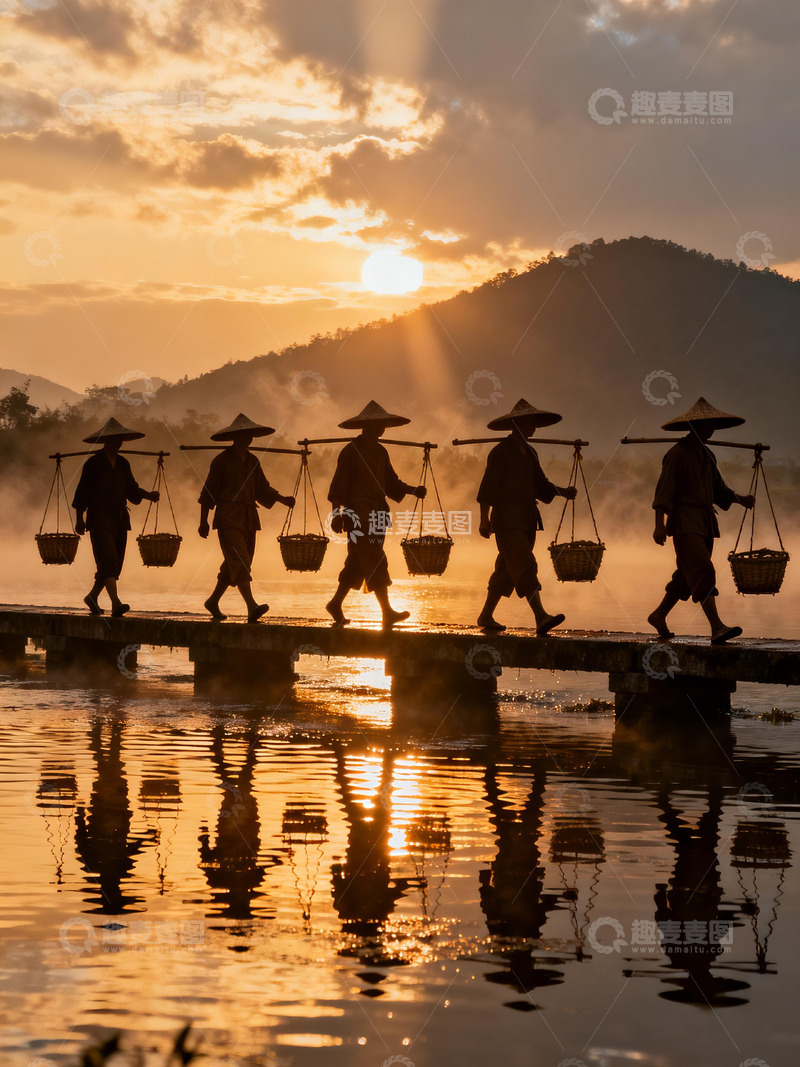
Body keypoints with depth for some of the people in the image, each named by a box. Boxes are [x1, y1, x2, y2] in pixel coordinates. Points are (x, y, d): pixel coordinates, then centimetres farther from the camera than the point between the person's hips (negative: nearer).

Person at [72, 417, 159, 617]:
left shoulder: (123, 464, 14)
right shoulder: (93, 463, -4)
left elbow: (132, 488, 16)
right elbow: (82, 492, -5)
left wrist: (148, 495, -2)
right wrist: (79, 519, -9)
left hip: (119, 518, 7)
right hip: (100, 518, -7)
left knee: (115, 563, 8)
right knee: (108, 558, -17)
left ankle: (92, 597, 27)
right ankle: (116, 604, -26)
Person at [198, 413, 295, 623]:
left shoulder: (252, 461, 15)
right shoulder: (221, 461, -4)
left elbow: (263, 489, 17)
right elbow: (208, 492, -3)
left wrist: (283, 499, 2)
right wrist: (203, 521, -5)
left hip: (248, 518, 7)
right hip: (228, 518, -7)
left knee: (232, 565, 10)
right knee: (239, 560, -18)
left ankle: (213, 601, 26)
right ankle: (252, 608, -27)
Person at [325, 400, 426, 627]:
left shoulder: (380, 452, 15)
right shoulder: (351, 451, -8)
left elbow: (391, 483, 17)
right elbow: (339, 486, -10)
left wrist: (413, 490, 2)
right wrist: (337, 514, -15)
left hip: (376, 515, 8)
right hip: (358, 515, -8)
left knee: (358, 564, 12)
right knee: (375, 563, -11)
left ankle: (336, 604, 23)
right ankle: (387, 613, -12)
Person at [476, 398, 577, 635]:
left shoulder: (529, 452, 17)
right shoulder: (501, 451, -7)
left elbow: (540, 485, 19)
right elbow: (488, 486, -11)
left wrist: (562, 491, 2)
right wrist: (484, 519, -17)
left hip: (526, 520, 8)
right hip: (507, 519, -8)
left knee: (508, 570, 11)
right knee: (525, 566, -17)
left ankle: (486, 616, 20)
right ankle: (541, 617, -26)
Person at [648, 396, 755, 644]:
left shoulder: (707, 455, 18)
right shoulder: (677, 453, -8)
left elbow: (718, 489, 21)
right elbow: (664, 490, -13)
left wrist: (740, 499, 3)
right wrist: (659, 524, -22)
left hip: (705, 521, 9)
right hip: (685, 520, -9)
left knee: (686, 575, 14)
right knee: (702, 570, -18)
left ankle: (659, 616, 30)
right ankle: (717, 628, -26)